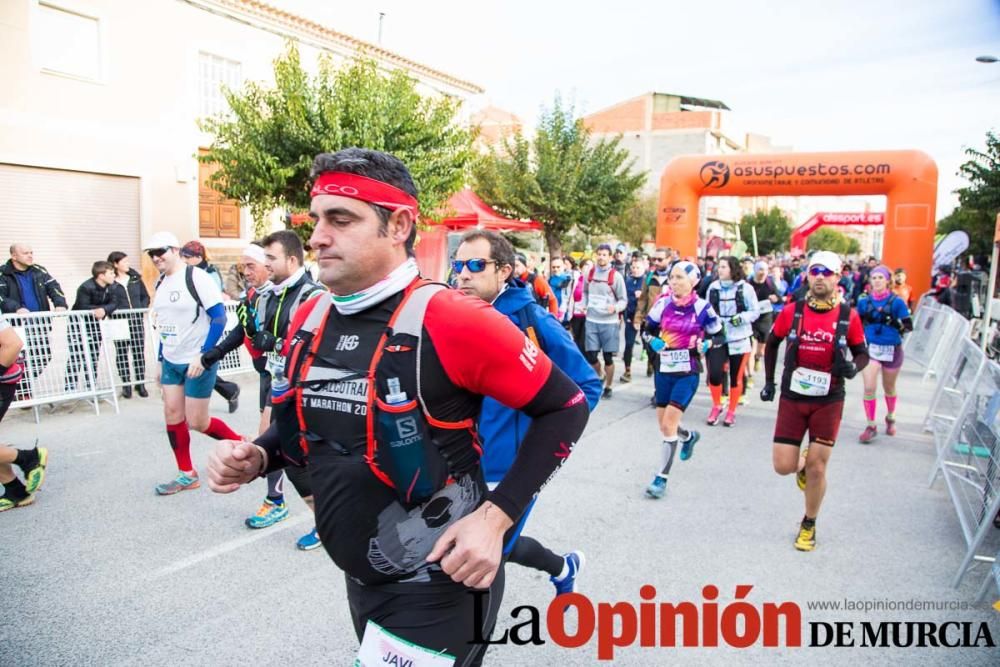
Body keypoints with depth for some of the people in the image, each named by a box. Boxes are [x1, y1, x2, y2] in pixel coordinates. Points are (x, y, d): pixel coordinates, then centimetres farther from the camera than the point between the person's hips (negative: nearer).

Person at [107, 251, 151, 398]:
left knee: (139, 352, 5)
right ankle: (126, 385, 13)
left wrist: (141, 311, -2)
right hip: (119, 321, -3)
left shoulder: (135, 278, 6)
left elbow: (146, 296, 10)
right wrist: (114, 312, -16)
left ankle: (141, 384, 13)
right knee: (122, 353, 5)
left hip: (137, 320, 3)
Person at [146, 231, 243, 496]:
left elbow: (219, 318, -17)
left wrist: (203, 356, -23)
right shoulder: (161, 283, 9)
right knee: (172, 416, 6)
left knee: (197, 422, -3)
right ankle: (187, 474, 18)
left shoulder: (196, 277, -14)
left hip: (198, 362, -7)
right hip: (171, 362, 8)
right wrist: (161, 360, 17)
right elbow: (163, 325, 17)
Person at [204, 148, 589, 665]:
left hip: (434, 589, -7)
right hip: (359, 580, 7)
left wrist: (494, 518, -19)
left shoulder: (449, 320, -21)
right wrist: (257, 457, -5)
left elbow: (565, 407, -14)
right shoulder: (308, 321, -1)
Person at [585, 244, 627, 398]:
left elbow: (623, 300, -3)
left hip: (609, 322, -3)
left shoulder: (616, 276, -7)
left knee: (608, 357, 3)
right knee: (591, 355, 5)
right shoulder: (589, 274, 5)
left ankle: (608, 387, 19)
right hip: (591, 320, 3)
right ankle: (599, 378, 32)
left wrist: (615, 307, -23)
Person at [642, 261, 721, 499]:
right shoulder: (663, 303, -2)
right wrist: (653, 341, -9)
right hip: (664, 370, 4)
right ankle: (690, 436, 49)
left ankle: (662, 478, 0)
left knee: (669, 423, -12)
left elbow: (719, 337, 3)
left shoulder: (702, 307, -9)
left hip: (688, 373, -4)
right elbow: (648, 329, 11)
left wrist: (702, 346, -15)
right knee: (664, 424, 14)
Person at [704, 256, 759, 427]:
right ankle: (716, 406, 17)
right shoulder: (713, 287, 1)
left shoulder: (745, 288, -7)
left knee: (736, 377, 7)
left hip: (739, 339, -1)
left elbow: (755, 312, -4)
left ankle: (731, 411, 25)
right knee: (714, 374, -10)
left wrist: (741, 318, -20)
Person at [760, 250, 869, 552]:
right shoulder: (792, 311, -3)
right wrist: (769, 382, 12)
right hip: (792, 397, 1)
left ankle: (809, 525, 24)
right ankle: (803, 464, 36)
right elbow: (772, 343, 12)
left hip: (828, 401, -1)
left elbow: (862, 353, 6)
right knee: (783, 466, -2)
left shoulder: (848, 316, -5)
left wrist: (853, 366, -17)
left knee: (816, 469, 1)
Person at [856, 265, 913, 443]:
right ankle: (871, 426, 0)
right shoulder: (864, 302, -1)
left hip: (892, 349, -1)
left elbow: (909, 326, -10)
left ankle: (890, 419, 41)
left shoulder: (897, 301, -8)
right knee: (869, 388, -11)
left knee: (889, 388, 17)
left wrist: (895, 323, -26)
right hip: (871, 348, 1)